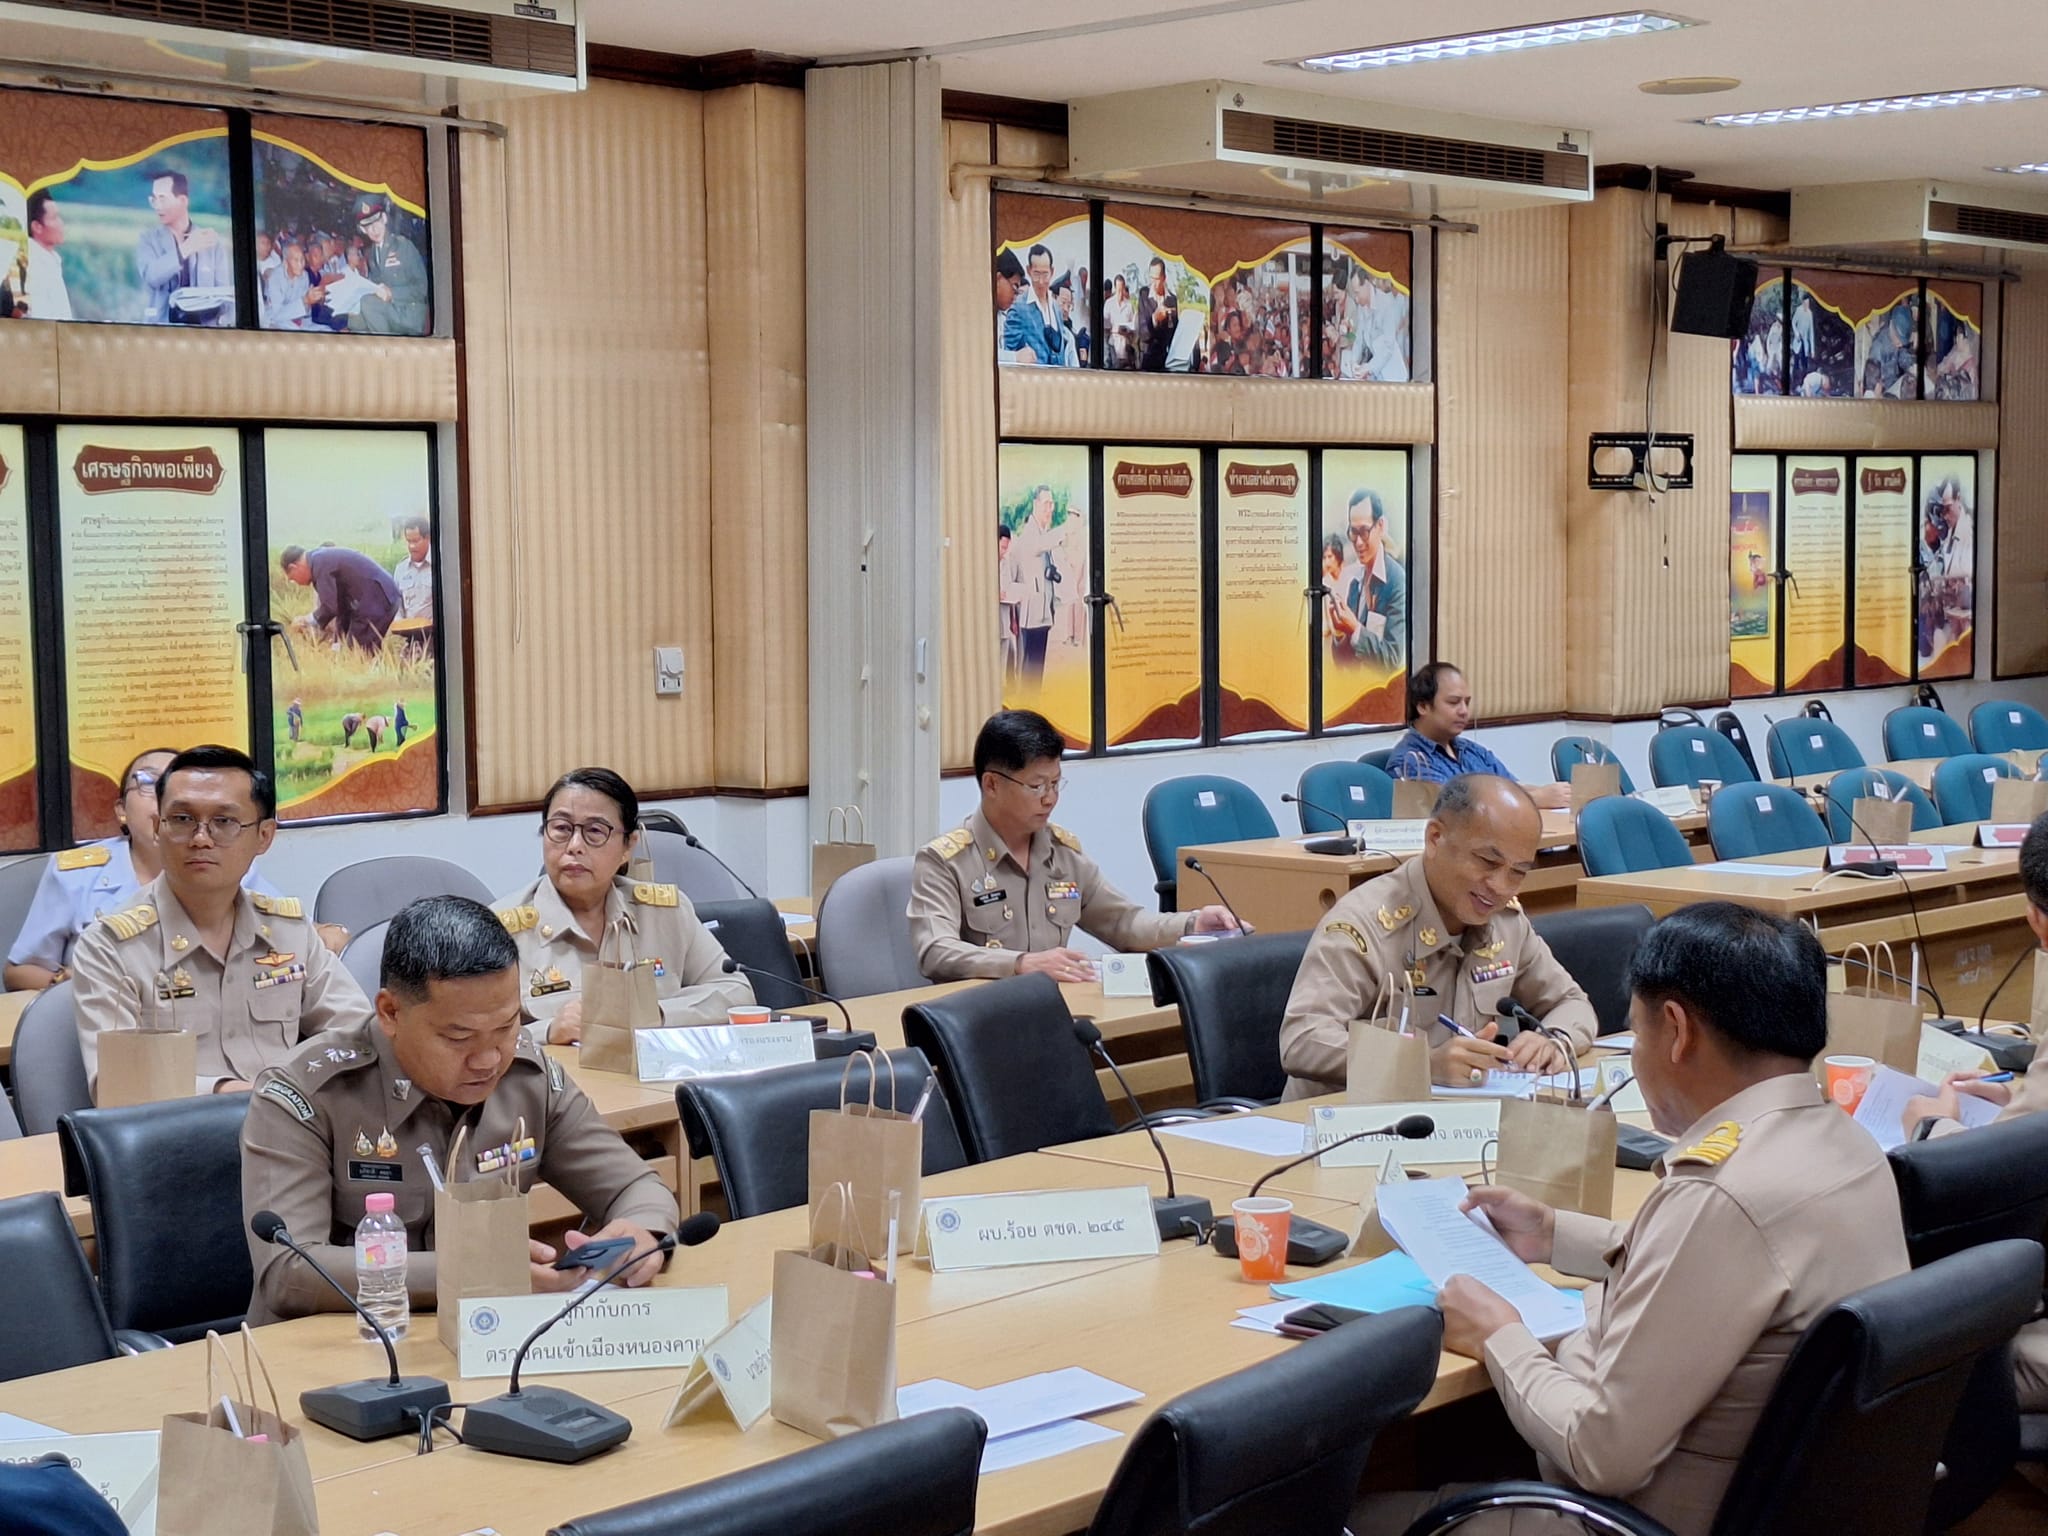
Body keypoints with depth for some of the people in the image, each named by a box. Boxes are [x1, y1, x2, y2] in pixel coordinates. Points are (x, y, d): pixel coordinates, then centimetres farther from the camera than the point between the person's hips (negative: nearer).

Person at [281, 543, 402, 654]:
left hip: (375, 603, -10)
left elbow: (330, 607, -16)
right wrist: (339, 642, 22)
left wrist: (310, 621, 3)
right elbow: (342, 607, 23)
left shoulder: (320, 563, -12)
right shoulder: (326, 558, 19)